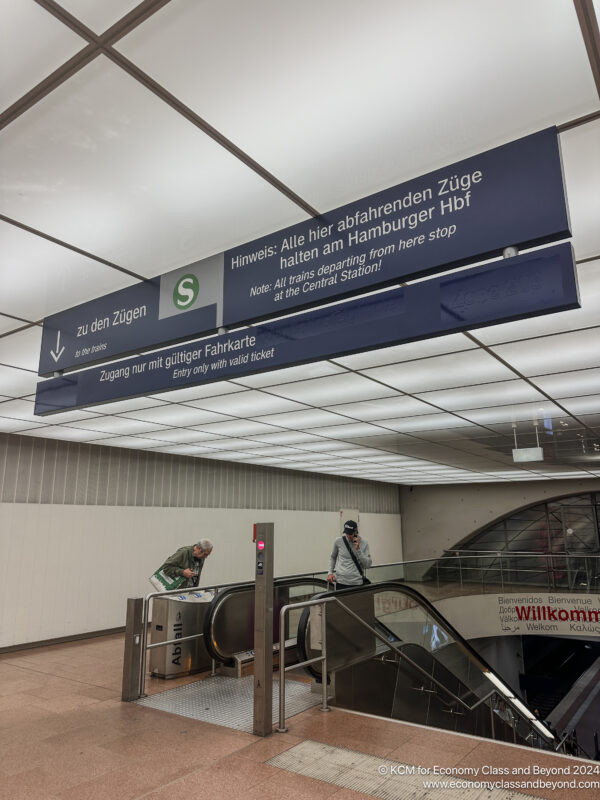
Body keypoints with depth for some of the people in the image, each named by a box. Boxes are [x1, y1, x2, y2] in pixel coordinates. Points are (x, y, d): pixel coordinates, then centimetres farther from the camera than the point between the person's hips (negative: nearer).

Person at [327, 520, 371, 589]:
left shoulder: (364, 543, -1)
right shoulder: (338, 541, 0)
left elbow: (368, 564, -6)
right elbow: (332, 557, 17)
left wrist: (358, 550, -15)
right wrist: (330, 572, 6)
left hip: (356, 583, 0)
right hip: (341, 581, 0)